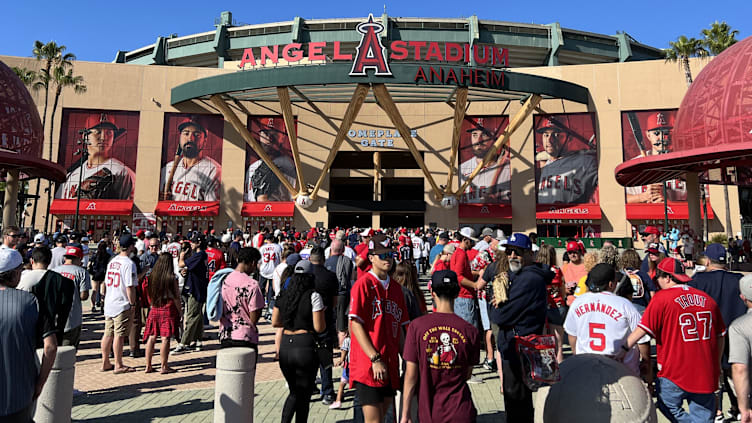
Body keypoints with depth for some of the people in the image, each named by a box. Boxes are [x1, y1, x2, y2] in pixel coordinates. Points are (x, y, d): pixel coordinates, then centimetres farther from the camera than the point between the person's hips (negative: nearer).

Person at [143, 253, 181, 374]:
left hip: (154, 310, 4)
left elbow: (149, 295, 10)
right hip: (168, 309, -4)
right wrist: (180, 312, 2)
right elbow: (176, 298, -7)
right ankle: (163, 367, 5)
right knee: (165, 338, 0)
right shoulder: (172, 278, -10)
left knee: (151, 338, 9)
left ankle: (148, 366, 16)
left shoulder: (152, 276, 1)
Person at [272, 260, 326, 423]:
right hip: (305, 347, -5)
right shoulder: (313, 296, -10)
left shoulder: (283, 295, 6)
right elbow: (319, 327, -11)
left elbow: (275, 322, 11)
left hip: (285, 347, 5)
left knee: (294, 392, 22)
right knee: (304, 394, 13)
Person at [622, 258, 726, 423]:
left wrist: (623, 349, -8)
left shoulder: (661, 298, -10)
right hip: (706, 374, 5)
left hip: (674, 372, -5)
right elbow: (720, 336, 15)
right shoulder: (707, 299, 6)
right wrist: (716, 365, 26)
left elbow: (642, 330, -15)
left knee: (669, 409, 16)